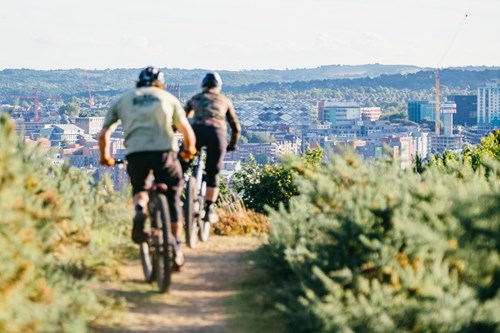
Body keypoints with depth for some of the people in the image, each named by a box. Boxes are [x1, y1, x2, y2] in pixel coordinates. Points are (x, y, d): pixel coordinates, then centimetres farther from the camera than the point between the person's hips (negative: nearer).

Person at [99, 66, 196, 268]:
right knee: (173, 199, 15)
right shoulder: (168, 98, 21)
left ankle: (139, 210, -5)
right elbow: (187, 132, 16)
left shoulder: (123, 100, 23)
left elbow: (104, 134, 16)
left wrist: (105, 157, 32)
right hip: (165, 151, -1)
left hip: (135, 153, 1)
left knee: (140, 190, 28)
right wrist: (189, 150, 35)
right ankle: (176, 249, 8)